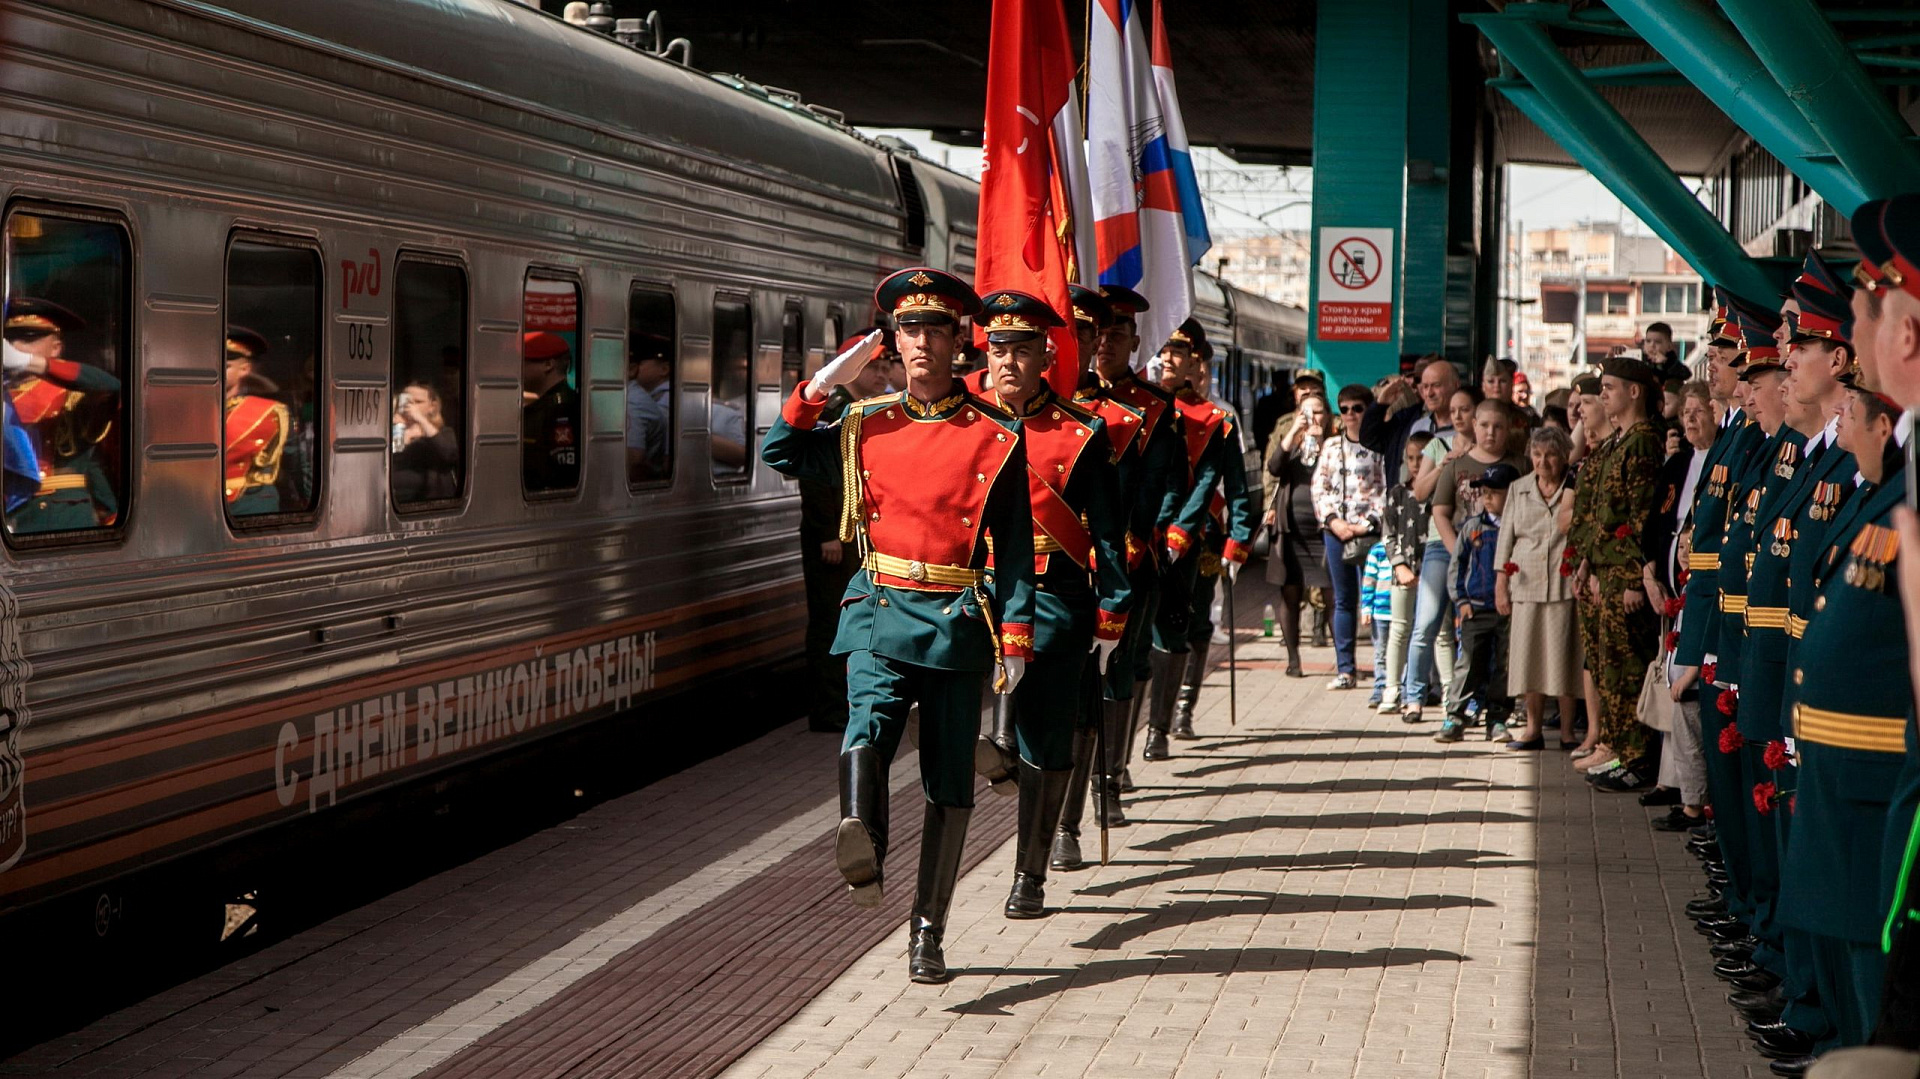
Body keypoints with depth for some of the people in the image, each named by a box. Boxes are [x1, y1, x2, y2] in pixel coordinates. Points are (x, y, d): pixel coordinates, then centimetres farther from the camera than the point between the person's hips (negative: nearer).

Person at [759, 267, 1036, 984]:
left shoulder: (996, 439, 1)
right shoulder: (867, 427, 9)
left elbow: (1015, 548, 1)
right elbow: (780, 454, 13)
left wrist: (1015, 641, -5)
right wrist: (823, 385, 1)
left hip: (956, 624, -1)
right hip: (880, 613, 1)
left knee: (950, 786, 4)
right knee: (866, 733, -28)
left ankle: (927, 933, 13)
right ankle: (862, 850, -53)